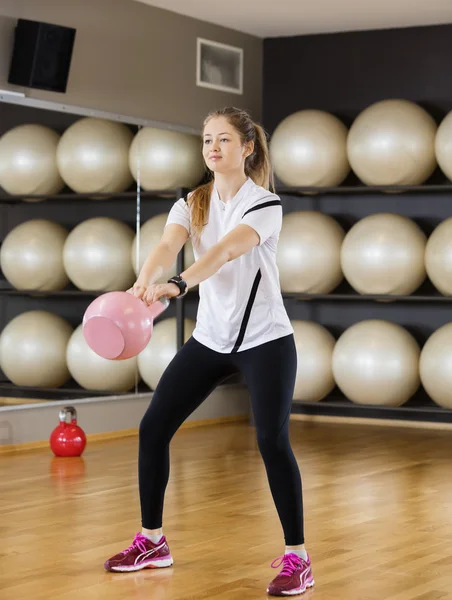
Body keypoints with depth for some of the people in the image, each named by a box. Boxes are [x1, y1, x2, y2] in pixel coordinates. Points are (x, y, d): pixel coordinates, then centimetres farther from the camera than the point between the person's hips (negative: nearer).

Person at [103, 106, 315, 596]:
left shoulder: (264, 203, -13)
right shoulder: (191, 204, 2)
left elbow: (226, 249, -32)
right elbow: (166, 247, -19)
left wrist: (176, 286, -48)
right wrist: (143, 284, -41)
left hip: (264, 340, -5)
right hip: (209, 338, 6)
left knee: (272, 441, -16)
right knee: (153, 427, 1)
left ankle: (297, 558, -4)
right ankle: (151, 541, 17)